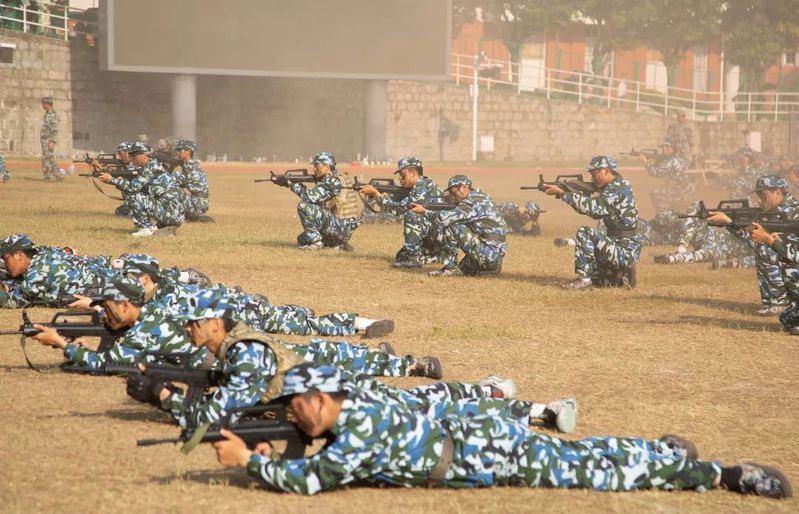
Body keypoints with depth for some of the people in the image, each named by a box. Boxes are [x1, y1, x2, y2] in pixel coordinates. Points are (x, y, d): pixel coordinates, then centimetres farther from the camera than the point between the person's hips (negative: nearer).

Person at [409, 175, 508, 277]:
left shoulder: (473, 201, -13)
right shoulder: (480, 198, 17)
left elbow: (445, 218, -20)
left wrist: (424, 212, -5)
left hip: (489, 255, -10)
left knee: (448, 226, -12)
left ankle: (450, 267, -5)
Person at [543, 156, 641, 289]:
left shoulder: (617, 189, -17)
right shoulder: (613, 187, 14)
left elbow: (592, 207, -27)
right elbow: (596, 211, 18)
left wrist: (562, 193, -21)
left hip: (624, 251, -10)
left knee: (584, 233, -18)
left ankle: (584, 278, -13)